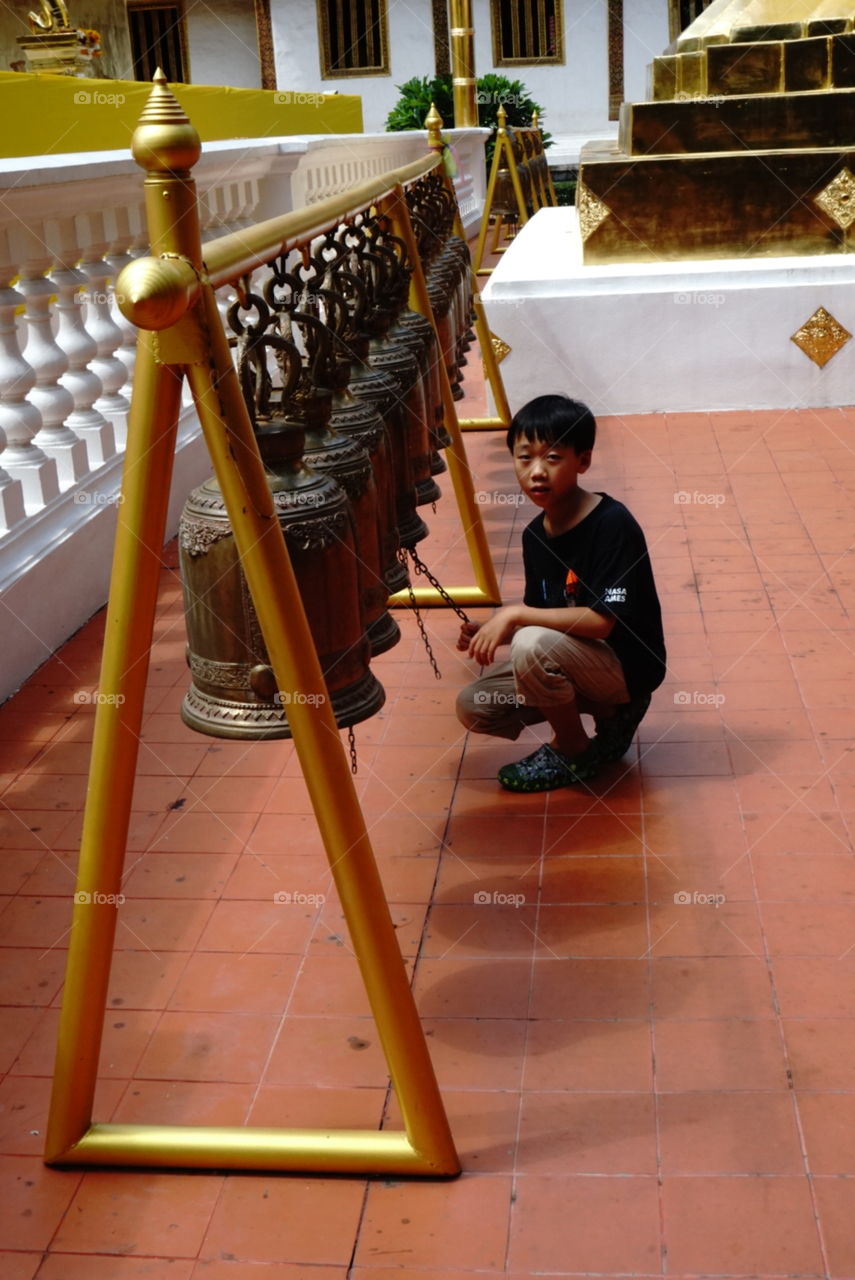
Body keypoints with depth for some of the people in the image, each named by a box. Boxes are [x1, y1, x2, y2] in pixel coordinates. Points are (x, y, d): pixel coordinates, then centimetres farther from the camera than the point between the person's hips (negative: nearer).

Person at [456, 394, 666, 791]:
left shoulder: (613, 524, -22)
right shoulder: (535, 534, 1)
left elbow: (602, 621, -28)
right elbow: (541, 617, 9)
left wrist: (514, 614, -27)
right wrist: (494, 631, -10)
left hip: (626, 664, -8)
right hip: (571, 659, 8)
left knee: (532, 646, -33)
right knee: (473, 707, -1)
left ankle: (572, 749, -5)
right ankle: (607, 711, 8)